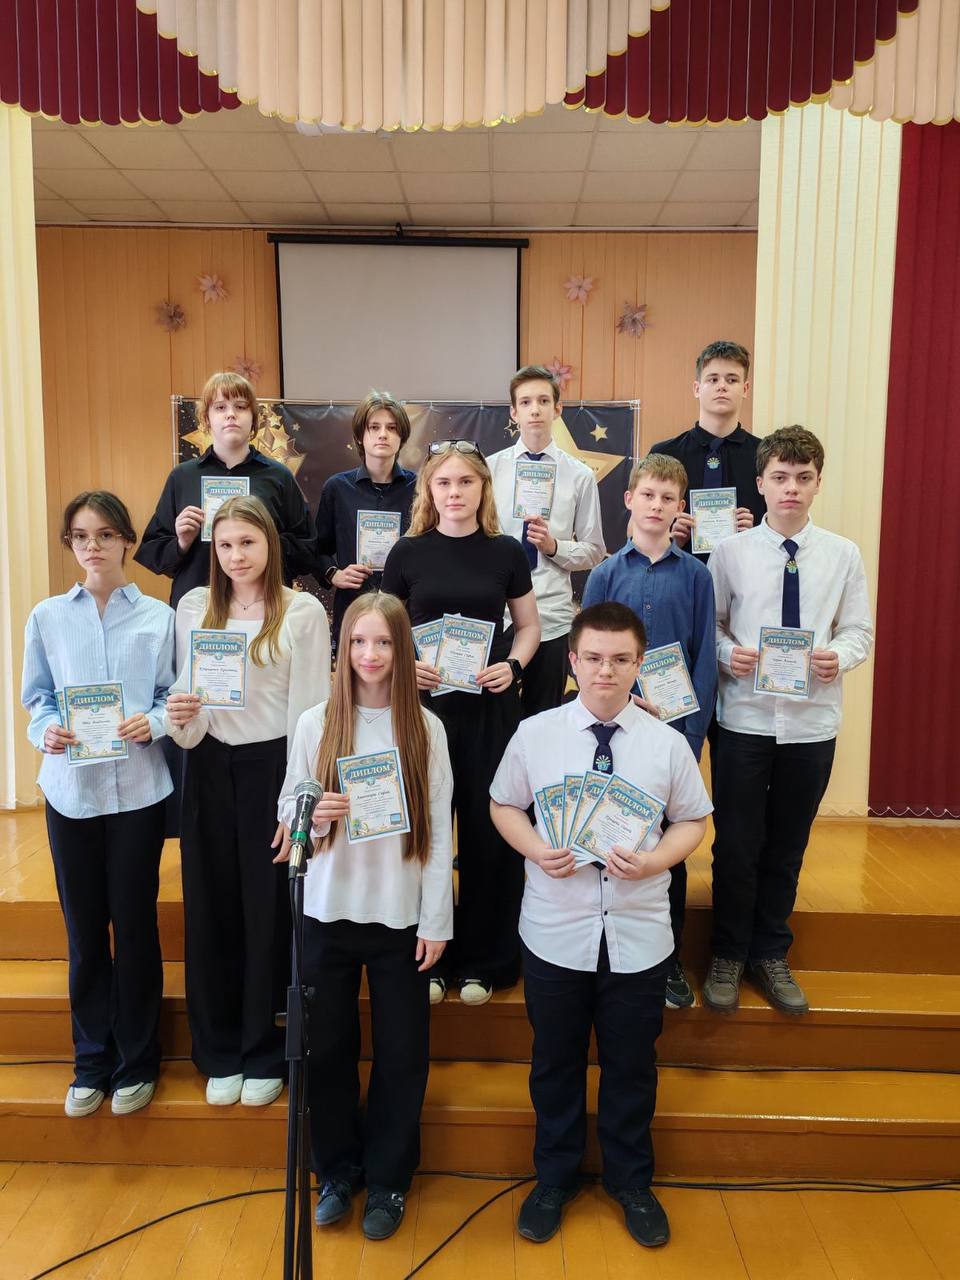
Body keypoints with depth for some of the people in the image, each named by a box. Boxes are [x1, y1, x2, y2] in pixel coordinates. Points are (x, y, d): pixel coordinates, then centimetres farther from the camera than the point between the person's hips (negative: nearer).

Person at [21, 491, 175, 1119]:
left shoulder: (158, 617, 0)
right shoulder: (48, 617, 5)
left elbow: (172, 696, 3)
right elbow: (38, 698, 9)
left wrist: (151, 723, -17)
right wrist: (48, 731, -11)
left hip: (138, 788, -1)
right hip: (70, 789, 2)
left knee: (135, 925, 7)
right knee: (84, 928, 10)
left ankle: (136, 1061, 25)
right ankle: (92, 1060, 28)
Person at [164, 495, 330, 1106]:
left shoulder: (303, 611, -5)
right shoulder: (193, 607, 6)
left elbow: (309, 708, -6)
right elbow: (187, 690, 10)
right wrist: (181, 719, -14)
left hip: (272, 766, -3)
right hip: (210, 769, 4)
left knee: (269, 913, 5)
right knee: (211, 910, 10)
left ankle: (264, 1055, 25)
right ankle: (220, 1054, 28)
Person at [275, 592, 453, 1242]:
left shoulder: (426, 728, -5)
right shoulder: (316, 723, -2)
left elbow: (440, 830, -3)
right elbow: (288, 809, 4)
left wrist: (437, 920, -5)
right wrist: (315, 816, -19)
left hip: (402, 914, -1)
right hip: (330, 909, 1)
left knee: (402, 1053, 9)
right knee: (328, 1047, 11)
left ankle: (388, 1178, 32)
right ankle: (337, 1171, 35)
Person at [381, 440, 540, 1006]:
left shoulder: (507, 552, 3)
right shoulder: (408, 552, 2)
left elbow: (528, 625, 10)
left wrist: (513, 666, -8)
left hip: (490, 708, 0)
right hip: (423, 704, 0)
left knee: (489, 831, 5)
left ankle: (483, 961, 22)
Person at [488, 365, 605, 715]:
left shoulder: (580, 475, 2)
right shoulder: (490, 468, 2)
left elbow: (594, 551, 6)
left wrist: (554, 546, -12)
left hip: (552, 618, 0)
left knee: (545, 719, 12)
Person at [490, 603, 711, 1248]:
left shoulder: (666, 742, -7)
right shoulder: (535, 734, -7)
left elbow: (693, 821, 3)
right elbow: (504, 806, 5)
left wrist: (655, 860, -15)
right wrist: (538, 850, -14)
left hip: (639, 935, 0)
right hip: (554, 933, 0)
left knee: (632, 1065, 18)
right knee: (555, 1062, 19)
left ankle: (632, 1182, 45)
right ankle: (555, 1178, 44)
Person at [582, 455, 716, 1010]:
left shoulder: (695, 575, 1)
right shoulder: (607, 573, 2)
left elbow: (704, 658, 0)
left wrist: (691, 734, -7)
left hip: (675, 729, 0)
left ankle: (670, 960, 26)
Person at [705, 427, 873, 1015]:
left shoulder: (843, 555, 1)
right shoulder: (731, 552, -3)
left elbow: (860, 631, 5)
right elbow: (708, 626, 2)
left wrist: (839, 657, -16)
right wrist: (728, 653, -18)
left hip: (812, 721, 2)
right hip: (745, 719, -1)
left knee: (788, 846, 14)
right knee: (736, 845, 6)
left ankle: (771, 955, 34)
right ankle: (729, 956, 27)